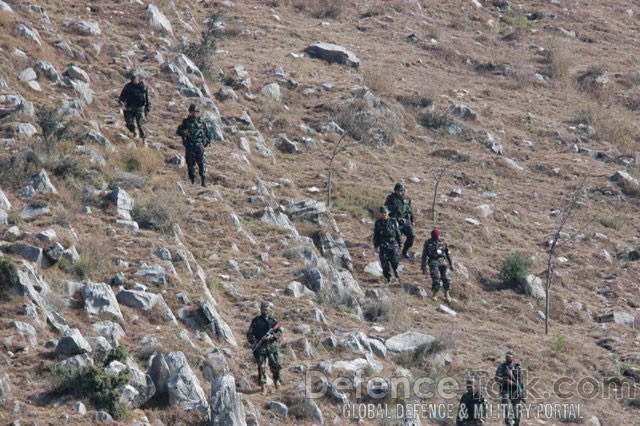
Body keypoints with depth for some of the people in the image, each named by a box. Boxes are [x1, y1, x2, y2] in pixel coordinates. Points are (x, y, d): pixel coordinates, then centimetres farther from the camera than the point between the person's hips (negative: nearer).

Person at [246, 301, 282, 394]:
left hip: (272, 346, 1)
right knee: (261, 367, -5)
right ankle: (263, 385, 1)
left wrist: (272, 336, -14)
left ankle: (276, 379, 27)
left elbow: (280, 332, 4)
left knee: (275, 365, -2)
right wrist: (253, 340, -15)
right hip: (260, 346, -1)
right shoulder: (256, 321, 5)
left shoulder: (273, 321, 9)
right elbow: (249, 334, 5)